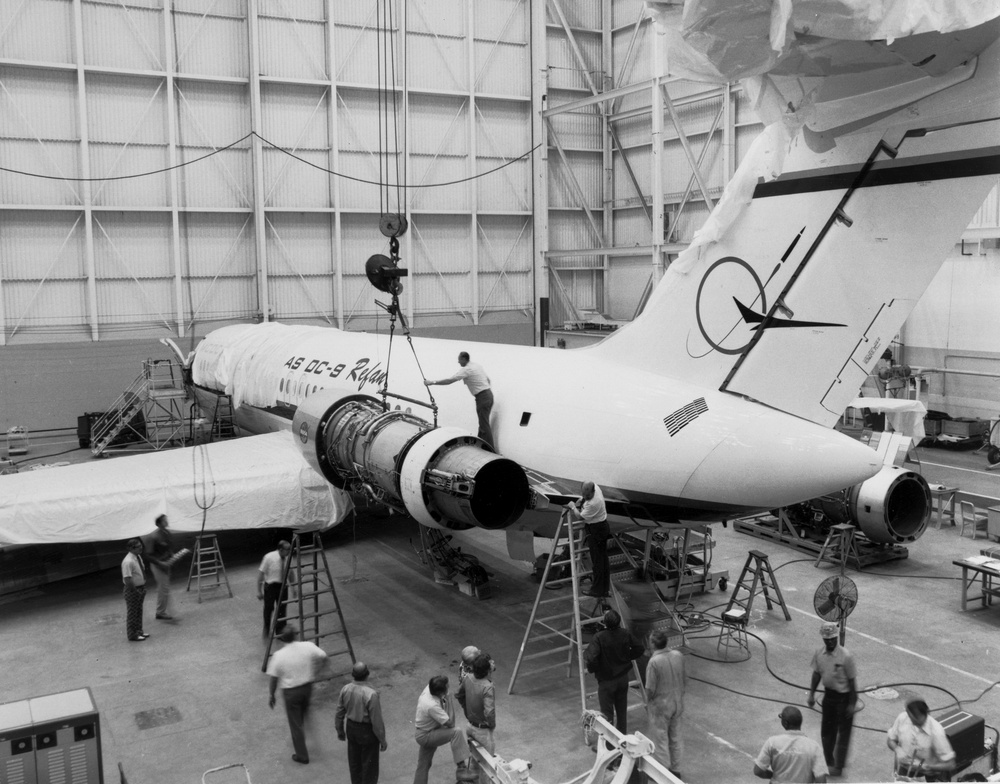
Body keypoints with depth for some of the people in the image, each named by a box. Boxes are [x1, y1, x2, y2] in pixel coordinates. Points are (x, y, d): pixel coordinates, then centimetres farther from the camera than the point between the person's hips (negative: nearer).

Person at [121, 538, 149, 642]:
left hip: (140, 588, 9)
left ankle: (139, 631, 35)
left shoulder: (138, 557, 3)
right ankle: (132, 635, 17)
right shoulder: (128, 562, -26)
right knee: (132, 613, 5)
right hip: (132, 590, -9)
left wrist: (143, 588, 11)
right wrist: (136, 590, -20)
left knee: (139, 611, 21)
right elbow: (127, 580, -28)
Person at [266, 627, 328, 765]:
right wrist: (313, 672, 10)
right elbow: (323, 657, -4)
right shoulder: (308, 647, -13)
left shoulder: (279, 656, -18)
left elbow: (273, 678, -11)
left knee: (295, 724, 11)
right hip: (307, 687, 4)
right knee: (301, 717, 28)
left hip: (290, 692, -4)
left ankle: (302, 756, 21)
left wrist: (272, 695, 4)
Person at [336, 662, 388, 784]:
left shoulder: (346, 689, -15)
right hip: (368, 732, -5)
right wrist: (383, 740, -9)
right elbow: (377, 721, -24)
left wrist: (340, 731, 16)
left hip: (351, 728, 5)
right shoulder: (371, 694, -33)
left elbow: (339, 713, -1)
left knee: (355, 760, 25)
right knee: (369, 765, 15)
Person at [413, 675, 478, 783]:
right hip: (426, 736, -10)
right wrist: (449, 702, -23)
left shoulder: (428, 688, -14)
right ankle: (461, 768, -25)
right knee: (457, 732, -26)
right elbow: (450, 724, -28)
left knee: (423, 764, 22)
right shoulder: (432, 706, -35)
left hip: (424, 735, 10)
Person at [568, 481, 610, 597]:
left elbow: (580, 517, -18)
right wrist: (581, 500, 6)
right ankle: (605, 587, 27)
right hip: (602, 528, 10)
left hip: (596, 531, -10)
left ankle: (598, 590, 4)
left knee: (597, 561, -3)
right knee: (603, 559, 17)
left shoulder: (593, 504, -31)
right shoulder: (595, 487, -5)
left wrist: (573, 507, -2)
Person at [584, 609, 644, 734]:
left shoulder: (599, 637, -24)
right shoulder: (625, 634, -9)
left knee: (607, 712, 9)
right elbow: (638, 650, 1)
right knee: (622, 709, 22)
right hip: (623, 677, 5)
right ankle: (623, 736, 36)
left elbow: (591, 658, -32)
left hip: (606, 681, -5)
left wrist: (591, 669, -11)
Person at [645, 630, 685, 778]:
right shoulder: (678, 655, -8)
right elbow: (683, 680, 4)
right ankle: (675, 770, 33)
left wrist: (648, 704, -1)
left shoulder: (654, 662, -26)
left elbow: (650, 689, -19)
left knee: (660, 740, 11)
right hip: (678, 703, 6)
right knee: (675, 738, 20)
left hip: (660, 706, -6)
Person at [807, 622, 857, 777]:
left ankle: (838, 765, 23)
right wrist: (811, 694, 7)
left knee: (843, 732, 8)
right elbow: (816, 674, 6)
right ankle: (829, 762, 36)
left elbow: (852, 680, -17)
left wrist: (852, 704, -14)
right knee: (827, 731, 17)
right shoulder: (819, 654, -9)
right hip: (829, 694, 5)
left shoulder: (845, 656, -24)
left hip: (844, 696, -5)